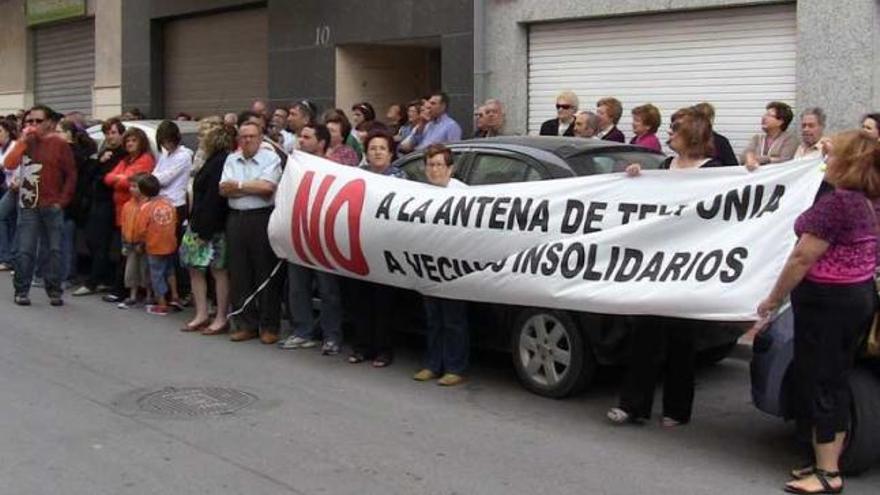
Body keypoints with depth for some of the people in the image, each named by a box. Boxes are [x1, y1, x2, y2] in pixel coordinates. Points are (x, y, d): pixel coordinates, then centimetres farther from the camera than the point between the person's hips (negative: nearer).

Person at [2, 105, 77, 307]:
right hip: (28, 205, 2)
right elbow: (8, 164, -6)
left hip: (52, 207, -2)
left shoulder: (59, 144, -2)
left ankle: (54, 291, 12)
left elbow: (71, 175, -1)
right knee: (24, 250, 0)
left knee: (55, 250, 3)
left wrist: (62, 200, -6)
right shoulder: (25, 142, 8)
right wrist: (23, 140, -9)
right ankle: (21, 291, 10)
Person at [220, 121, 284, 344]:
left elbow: (267, 187, -15)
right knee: (239, 274, 7)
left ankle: (269, 326, 6)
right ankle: (246, 325, 17)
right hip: (236, 219, 5)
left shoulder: (270, 158, -2)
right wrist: (254, 188, -7)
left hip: (262, 218, -5)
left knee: (266, 273, -1)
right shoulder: (231, 160, 13)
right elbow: (224, 189, 2)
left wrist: (239, 185, -5)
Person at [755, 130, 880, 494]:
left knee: (817, 383, 0)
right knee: (836, 381, 16)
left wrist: (773, 300, -10)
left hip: (827, 300, -9)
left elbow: (802, 259, -20)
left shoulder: (836, 203, -21)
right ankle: (829, 462, 25)